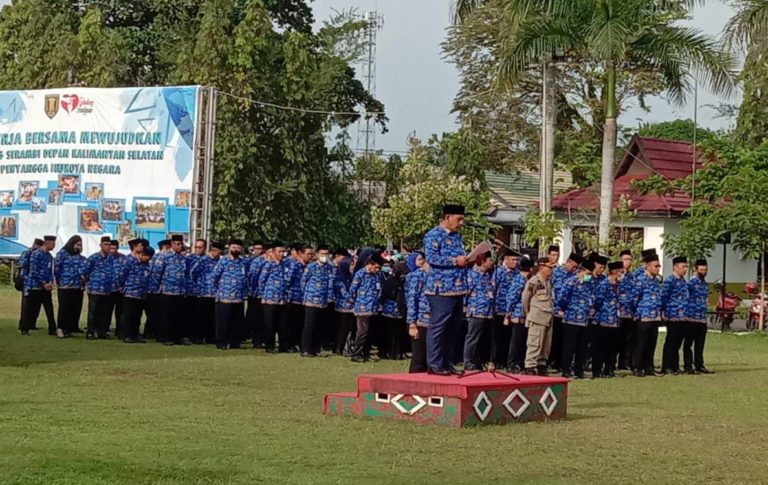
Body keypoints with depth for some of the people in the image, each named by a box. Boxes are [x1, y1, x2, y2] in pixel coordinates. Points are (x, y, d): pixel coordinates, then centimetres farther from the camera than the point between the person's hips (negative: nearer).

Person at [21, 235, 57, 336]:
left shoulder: (49, 257, 11)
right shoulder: (36, 254, -11)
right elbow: (34, 272, -15)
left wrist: (50, 283, -4)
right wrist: (44, 283, -16)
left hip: (46, 287, 7)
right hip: (34, 287, -6)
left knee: (49, 309, 1)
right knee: (31, 310, 0)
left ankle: (52, 330, 3)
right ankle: (24, 329, 10)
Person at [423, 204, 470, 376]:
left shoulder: (456, 236, 20)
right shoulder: (434, 235, -8)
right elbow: (431, 257, -20)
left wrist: (469, 260, 8)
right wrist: (455, 261, -19)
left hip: (457, 290, 9)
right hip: (441, 289, -9)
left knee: (451, 329, 10)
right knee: (438, 328, -6)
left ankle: (446, 363, 16)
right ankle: (434, 365, -4)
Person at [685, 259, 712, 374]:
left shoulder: (705, 284, 14)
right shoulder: (691, 283, -10)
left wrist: (705, 315, 18)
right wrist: (686, 314, -14)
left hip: (703, 319, 7)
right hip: (692, 318, -7)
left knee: (700, 345, 11)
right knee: (688, 344, 1)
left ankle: (699, 366, 16)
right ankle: (688, 366, 4)